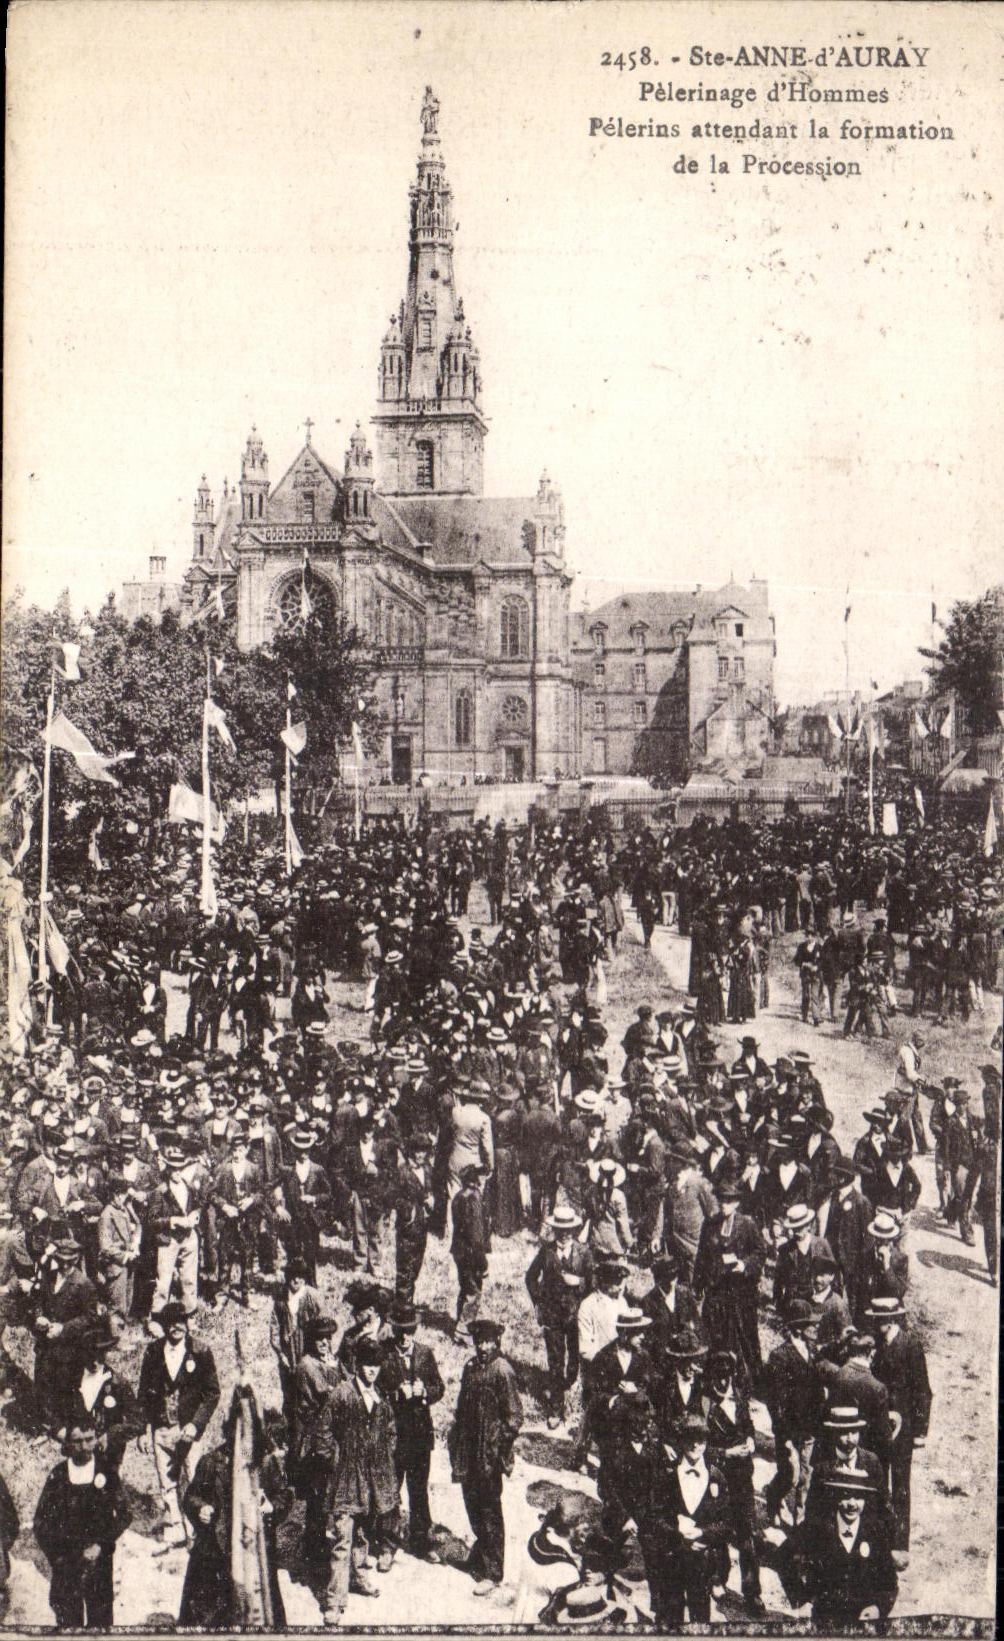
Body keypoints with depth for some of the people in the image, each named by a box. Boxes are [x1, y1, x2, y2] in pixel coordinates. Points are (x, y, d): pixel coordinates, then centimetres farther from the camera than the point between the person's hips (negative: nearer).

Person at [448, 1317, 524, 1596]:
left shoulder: (502, 1370, -14)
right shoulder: (471, 1367, 8)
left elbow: (514, 1415, -13)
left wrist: (502, 1446, -14)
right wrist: (457, 1445, 13)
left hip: (489, 1453, -7)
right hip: (469, 1451, 7)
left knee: (490, 1511, 0)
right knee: (472, 1503, 18)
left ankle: (493, 1573, 9)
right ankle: (483, 1547, 41)